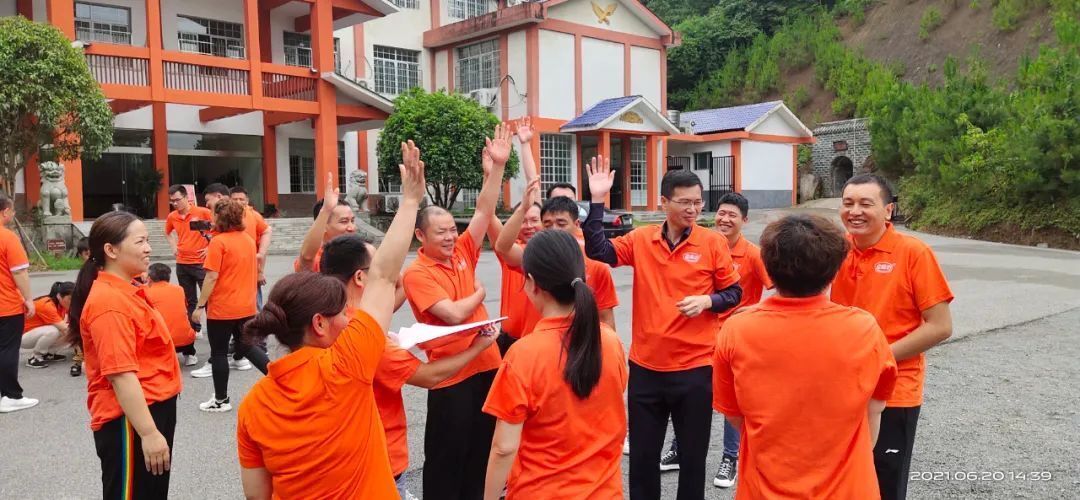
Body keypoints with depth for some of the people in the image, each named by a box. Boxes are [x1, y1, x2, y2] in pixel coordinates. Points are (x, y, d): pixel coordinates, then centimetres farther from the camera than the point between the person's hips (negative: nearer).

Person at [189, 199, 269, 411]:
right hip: (246, 306, 7)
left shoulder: (219, 241, -15)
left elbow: (212, 277, -18)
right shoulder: (248, 239, 6)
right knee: (246, 346, 19)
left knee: (219, 353, 7)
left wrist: (199, 306, -13)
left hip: (222, 308, -7)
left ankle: (221, 400, 17)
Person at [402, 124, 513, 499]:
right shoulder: (417, 274, -13)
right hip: (451, 375, -6)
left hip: (486, 365, 6)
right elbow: (453, 314, -22)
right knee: (446, 456, 7)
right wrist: (480, 293, -5)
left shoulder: (463, 252, 4)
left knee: (482, 450, 18)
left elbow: (484, 211, -1)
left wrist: (498, 165, -10)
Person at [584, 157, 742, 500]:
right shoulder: (641, 239, 0)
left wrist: (707, 300, -17)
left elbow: (734, 293, 3)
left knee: (693, 455, 13)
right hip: (645, 365, 2)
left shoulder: (713, 242, -5)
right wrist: (597, 201, -15)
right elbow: (598, 251, -10)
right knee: (642, 454, 15)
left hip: (694, 367, -2)